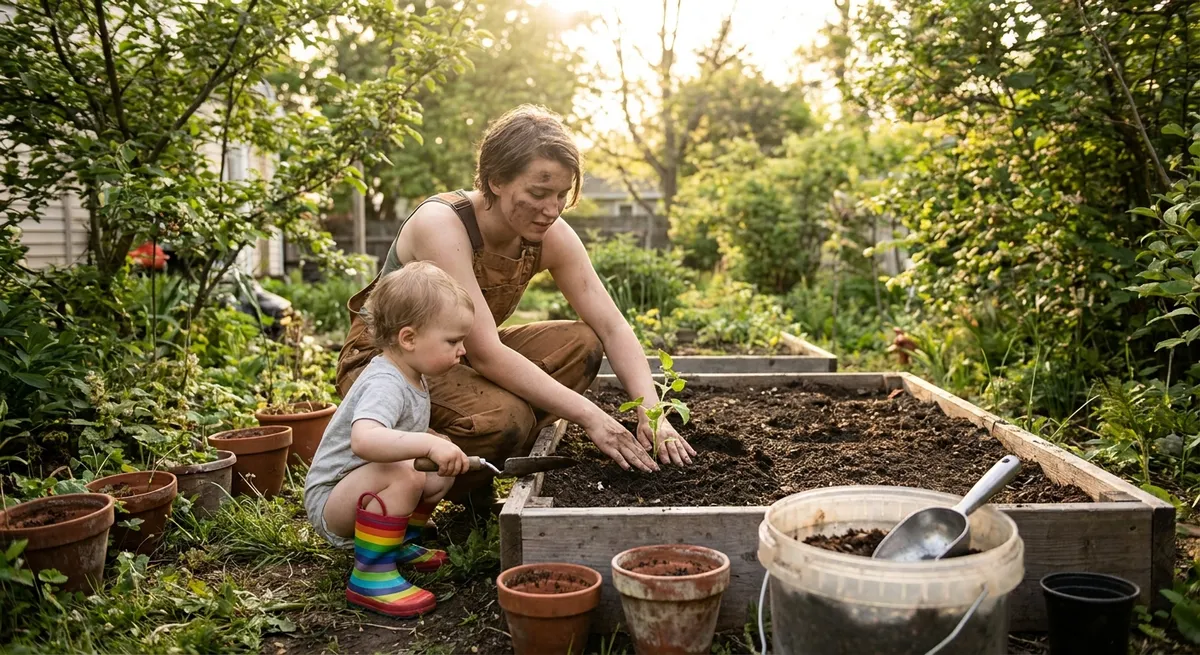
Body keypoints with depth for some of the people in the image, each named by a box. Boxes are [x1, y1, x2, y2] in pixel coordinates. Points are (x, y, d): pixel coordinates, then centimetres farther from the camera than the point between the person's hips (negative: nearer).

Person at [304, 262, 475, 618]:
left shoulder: (410, 376, 6)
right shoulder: (384, 385, -26)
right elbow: (364, 439, -47)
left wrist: (438, 442, 8)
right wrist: (429, 444, -52)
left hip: (361, 490, 10)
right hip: (329, 500, -10)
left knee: (443, 468, 6)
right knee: (402, 475, -34)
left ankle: (400, 543, 21)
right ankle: (370, 576, -23)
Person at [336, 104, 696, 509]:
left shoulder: (550, 236, -12)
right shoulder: (441, 224, -30)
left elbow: (613, 328, -12)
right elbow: (486, 352, -35)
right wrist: (588, 415, -36)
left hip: (457, 356, 7)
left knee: (581, 343, -14)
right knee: (503, 417, -33)